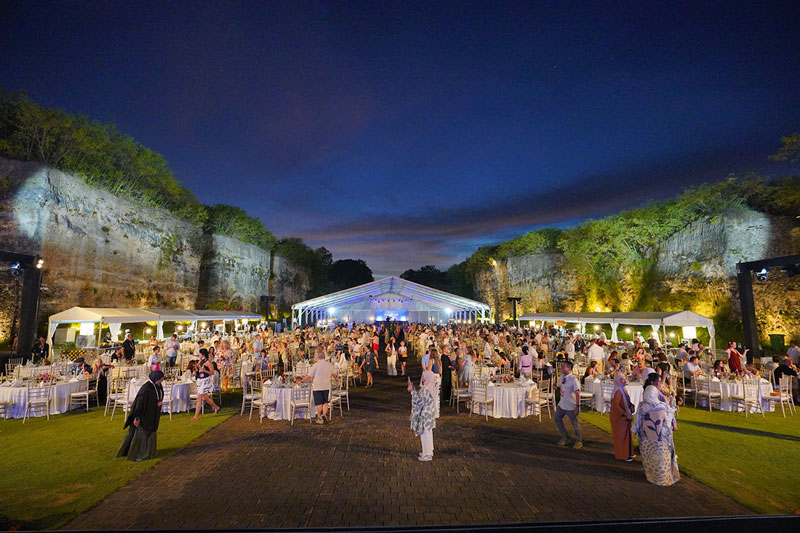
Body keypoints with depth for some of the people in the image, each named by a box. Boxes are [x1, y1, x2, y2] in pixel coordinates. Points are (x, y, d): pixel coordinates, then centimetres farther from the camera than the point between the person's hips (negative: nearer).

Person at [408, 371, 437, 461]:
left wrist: (412, 391, -23)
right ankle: (429, 451, 35)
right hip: (428, 413, 10)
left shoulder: (426, 389, -27)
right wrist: (413, 388, 9)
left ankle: (427, 455, 15)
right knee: (428, 432, 21)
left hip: (425, 415, -10)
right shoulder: (430, 387, 4)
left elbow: (419, 401, -24)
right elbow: (421, 396, 12)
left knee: (425, 434, 3)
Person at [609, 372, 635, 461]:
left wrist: (631, 407, -2)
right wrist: (626, 414, -24)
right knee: (621, 436, 2)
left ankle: (627, 453, 32)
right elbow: (616, 406, -25)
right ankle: (622, 456, 14)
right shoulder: (618, 392, -22)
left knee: (626, 436, 18)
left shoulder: (624, 390, 7)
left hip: (624, 418, 9)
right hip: (619, 418, -9)